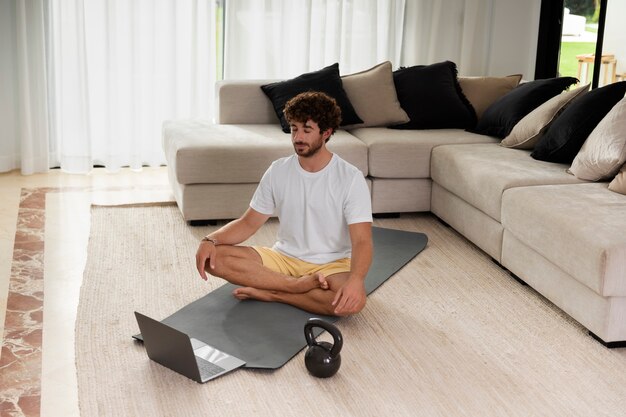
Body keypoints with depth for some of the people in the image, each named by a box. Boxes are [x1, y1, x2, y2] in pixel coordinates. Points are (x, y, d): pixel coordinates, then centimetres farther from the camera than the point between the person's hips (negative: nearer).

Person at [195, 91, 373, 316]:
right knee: (213, 257, -19)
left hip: (331, 264, -3)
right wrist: (211, 240, -15)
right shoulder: (278, 171, 0)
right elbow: (249, 222, 5)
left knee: (353, 300, -38)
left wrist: (356, 279, -41)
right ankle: (301, 285, -22)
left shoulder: (351, 178, -13)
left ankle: (270, 292, -19)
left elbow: (362, 241, -20)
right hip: (284, 257, 4)